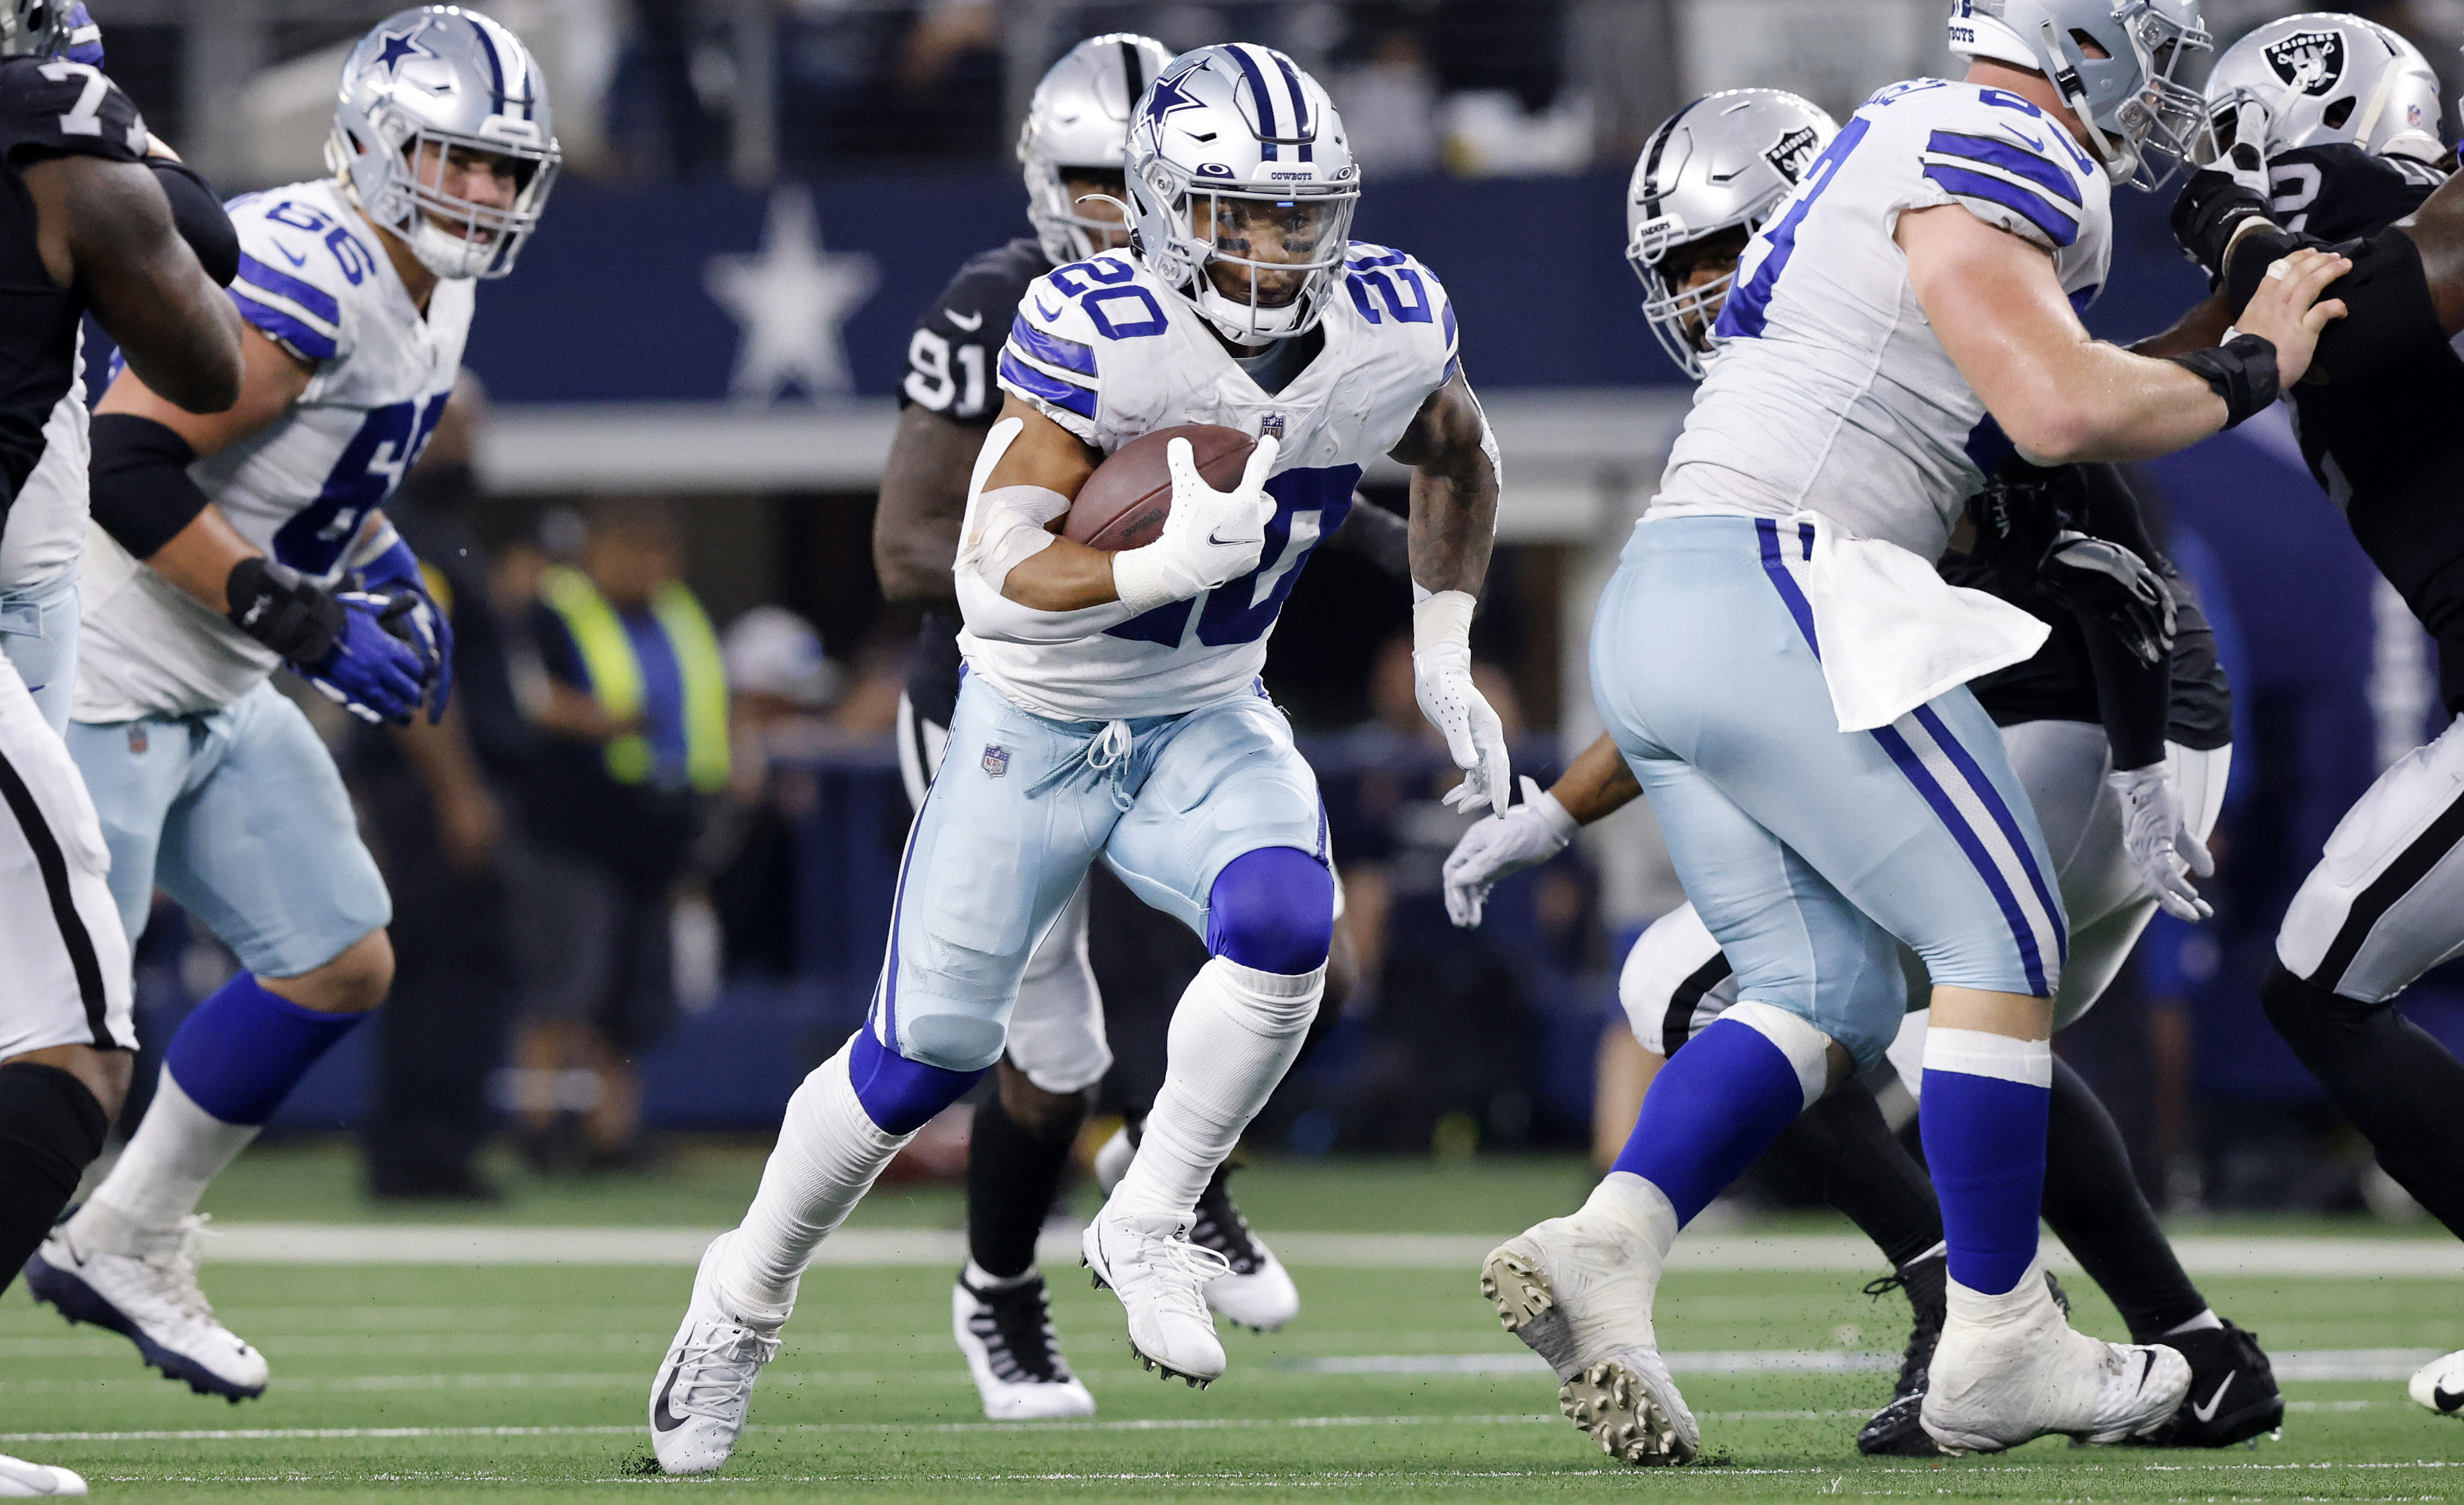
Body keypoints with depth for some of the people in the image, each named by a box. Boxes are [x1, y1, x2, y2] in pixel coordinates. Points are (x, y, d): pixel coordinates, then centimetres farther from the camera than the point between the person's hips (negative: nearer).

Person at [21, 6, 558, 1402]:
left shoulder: (433, 297, 10)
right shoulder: (308, 276, -22)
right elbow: (129, 466, -26)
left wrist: (388, 575, 8)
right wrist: (307, 622, -23)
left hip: (221, 697, 10)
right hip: (109, 676, -10)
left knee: (340, 966, 12)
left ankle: (124, 1244, 23)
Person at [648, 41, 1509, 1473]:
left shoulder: (1392, 327, -13)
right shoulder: (1098, 335, -27)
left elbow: (1460, 459, 13)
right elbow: (996, 583, -31)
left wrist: (1447, 658, 8)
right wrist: (1171, 565, -45)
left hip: (1205, 724, 3)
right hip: (1035, 723, -3)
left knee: (1285, 924, -27)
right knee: (930, 1049, -1)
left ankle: (1148, 1224, -6)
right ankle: (743, 1304, 23)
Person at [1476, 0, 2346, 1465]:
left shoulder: (1918, 141, 21)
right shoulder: (1990, 159, -9)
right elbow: (2062, 409, -17)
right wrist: (2250, 369, -3)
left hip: (1657, 617, 10)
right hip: (1771, 595, -10)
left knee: (1824, 989, 11)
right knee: (2002, 942, -1)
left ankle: (1604, 1245, -8)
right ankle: (1998, 1347, 4)